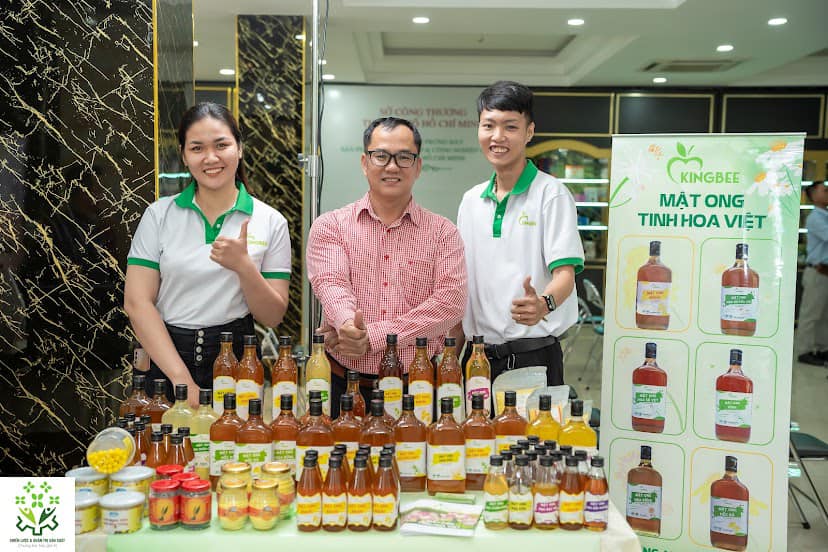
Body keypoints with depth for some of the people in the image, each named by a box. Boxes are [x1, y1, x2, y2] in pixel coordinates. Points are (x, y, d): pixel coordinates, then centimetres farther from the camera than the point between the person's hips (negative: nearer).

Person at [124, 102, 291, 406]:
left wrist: (244, 266, -20)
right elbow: (137, 303, -5)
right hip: (166, 356, 0)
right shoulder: (159, 215, 0)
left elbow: (272, 317, -1)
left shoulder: (270, 221, 0)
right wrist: (182, 379, -14)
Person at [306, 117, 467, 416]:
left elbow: (451, 302, -8)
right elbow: (331, 283, -10)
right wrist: (347, 323, -34)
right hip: (344, 387, 0)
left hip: (417, 387, 0)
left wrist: (373, 336, -17)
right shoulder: (330, 226, 7)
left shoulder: (443, 232, 6)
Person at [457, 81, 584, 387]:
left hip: (534, 354, -5)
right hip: (478, 355, 5)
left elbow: (564, 271, -14)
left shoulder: (551, 194, -7)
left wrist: (544, 304, -36)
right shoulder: (470, 201, 10)